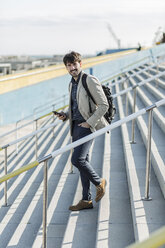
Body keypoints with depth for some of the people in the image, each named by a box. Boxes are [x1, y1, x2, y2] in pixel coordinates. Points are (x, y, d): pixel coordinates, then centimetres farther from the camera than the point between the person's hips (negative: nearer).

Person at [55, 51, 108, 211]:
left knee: (77, 159, -18)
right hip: (75, 126, 8)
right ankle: (86, 200, 15)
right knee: (82, 161, 9)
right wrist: (65, 115, 7)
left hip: (87, 126, -8)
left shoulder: (90, 81, -10)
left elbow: (104, 105, -13)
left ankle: (99, 182, 7)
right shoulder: (72, 84, 15)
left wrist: (89, 122, -16)